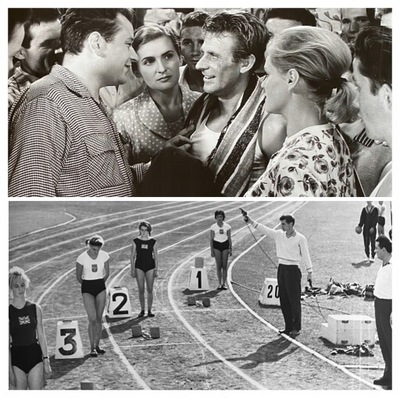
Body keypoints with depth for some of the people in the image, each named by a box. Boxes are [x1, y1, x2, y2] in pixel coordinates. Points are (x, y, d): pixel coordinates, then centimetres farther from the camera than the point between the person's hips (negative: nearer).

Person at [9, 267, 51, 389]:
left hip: (35, 356, 1)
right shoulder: (8, 311, -6)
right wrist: (10, 370, -7)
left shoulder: (35, 308, 1)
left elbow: (41, 335, 6)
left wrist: (46, 360, 3)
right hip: (17, 358, -1)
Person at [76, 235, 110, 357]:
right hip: (87, 289, -3)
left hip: (100, 287, 3)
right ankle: (92, 348, -1)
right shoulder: (82, 258, -14)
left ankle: (97, 345, 19)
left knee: (99, 318, 7)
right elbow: (78, 277, -1)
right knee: (92, 319, -11)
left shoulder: (104, 256, -6)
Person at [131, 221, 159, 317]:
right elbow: (132, 256, 3)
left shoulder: (153, 242, 0)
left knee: (150, 290, 2)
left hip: (150, 267, 0)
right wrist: (132, 269, -1)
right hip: (139, 267, 0)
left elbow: (156, 256, 4)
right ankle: (142, 310, 14)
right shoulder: (136, 241, -1)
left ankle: (149, 310, 12)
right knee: (141, 290, 3)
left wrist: (156, 270, 0)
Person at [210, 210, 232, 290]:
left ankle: (224, 283, 7)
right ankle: (219, 283, 8)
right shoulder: (213, 227, 0)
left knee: (225, 265, 0)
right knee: (219, 266, 1)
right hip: (216, 245, -1)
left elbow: (229, 238, 6)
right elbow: (211, 239, 2)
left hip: (225, 245, 1)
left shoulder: (227, 226, 2)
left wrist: (230, 249, 3)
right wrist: (212, 251, -2)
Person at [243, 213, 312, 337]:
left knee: (294, 300, -3)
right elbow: (264, 229, 3)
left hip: (293, 269, -6)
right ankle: (288, 326, 17)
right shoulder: (278, 235, 7)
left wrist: (309, 272, -9)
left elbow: (306, 255, -6)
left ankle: (296, 327, 5)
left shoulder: (300, 238, -7)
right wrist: (250, 221, -6)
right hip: (281, 268, 6)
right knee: (283, 300, 9)